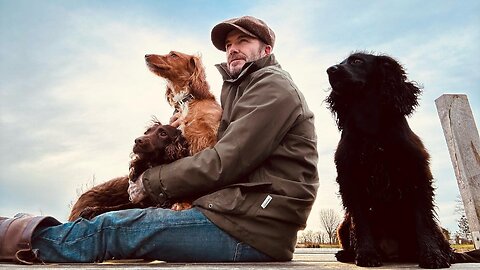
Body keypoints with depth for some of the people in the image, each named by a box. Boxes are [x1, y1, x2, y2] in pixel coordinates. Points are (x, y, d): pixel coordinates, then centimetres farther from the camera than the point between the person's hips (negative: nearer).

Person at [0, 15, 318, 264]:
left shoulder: (273, 85, -7)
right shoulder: (245, 89, 24)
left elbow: (226, 162, -16)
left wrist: (152, 182, -6)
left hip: (251, 227, -8)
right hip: (246, 215, 8)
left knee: (112, 229, -11)